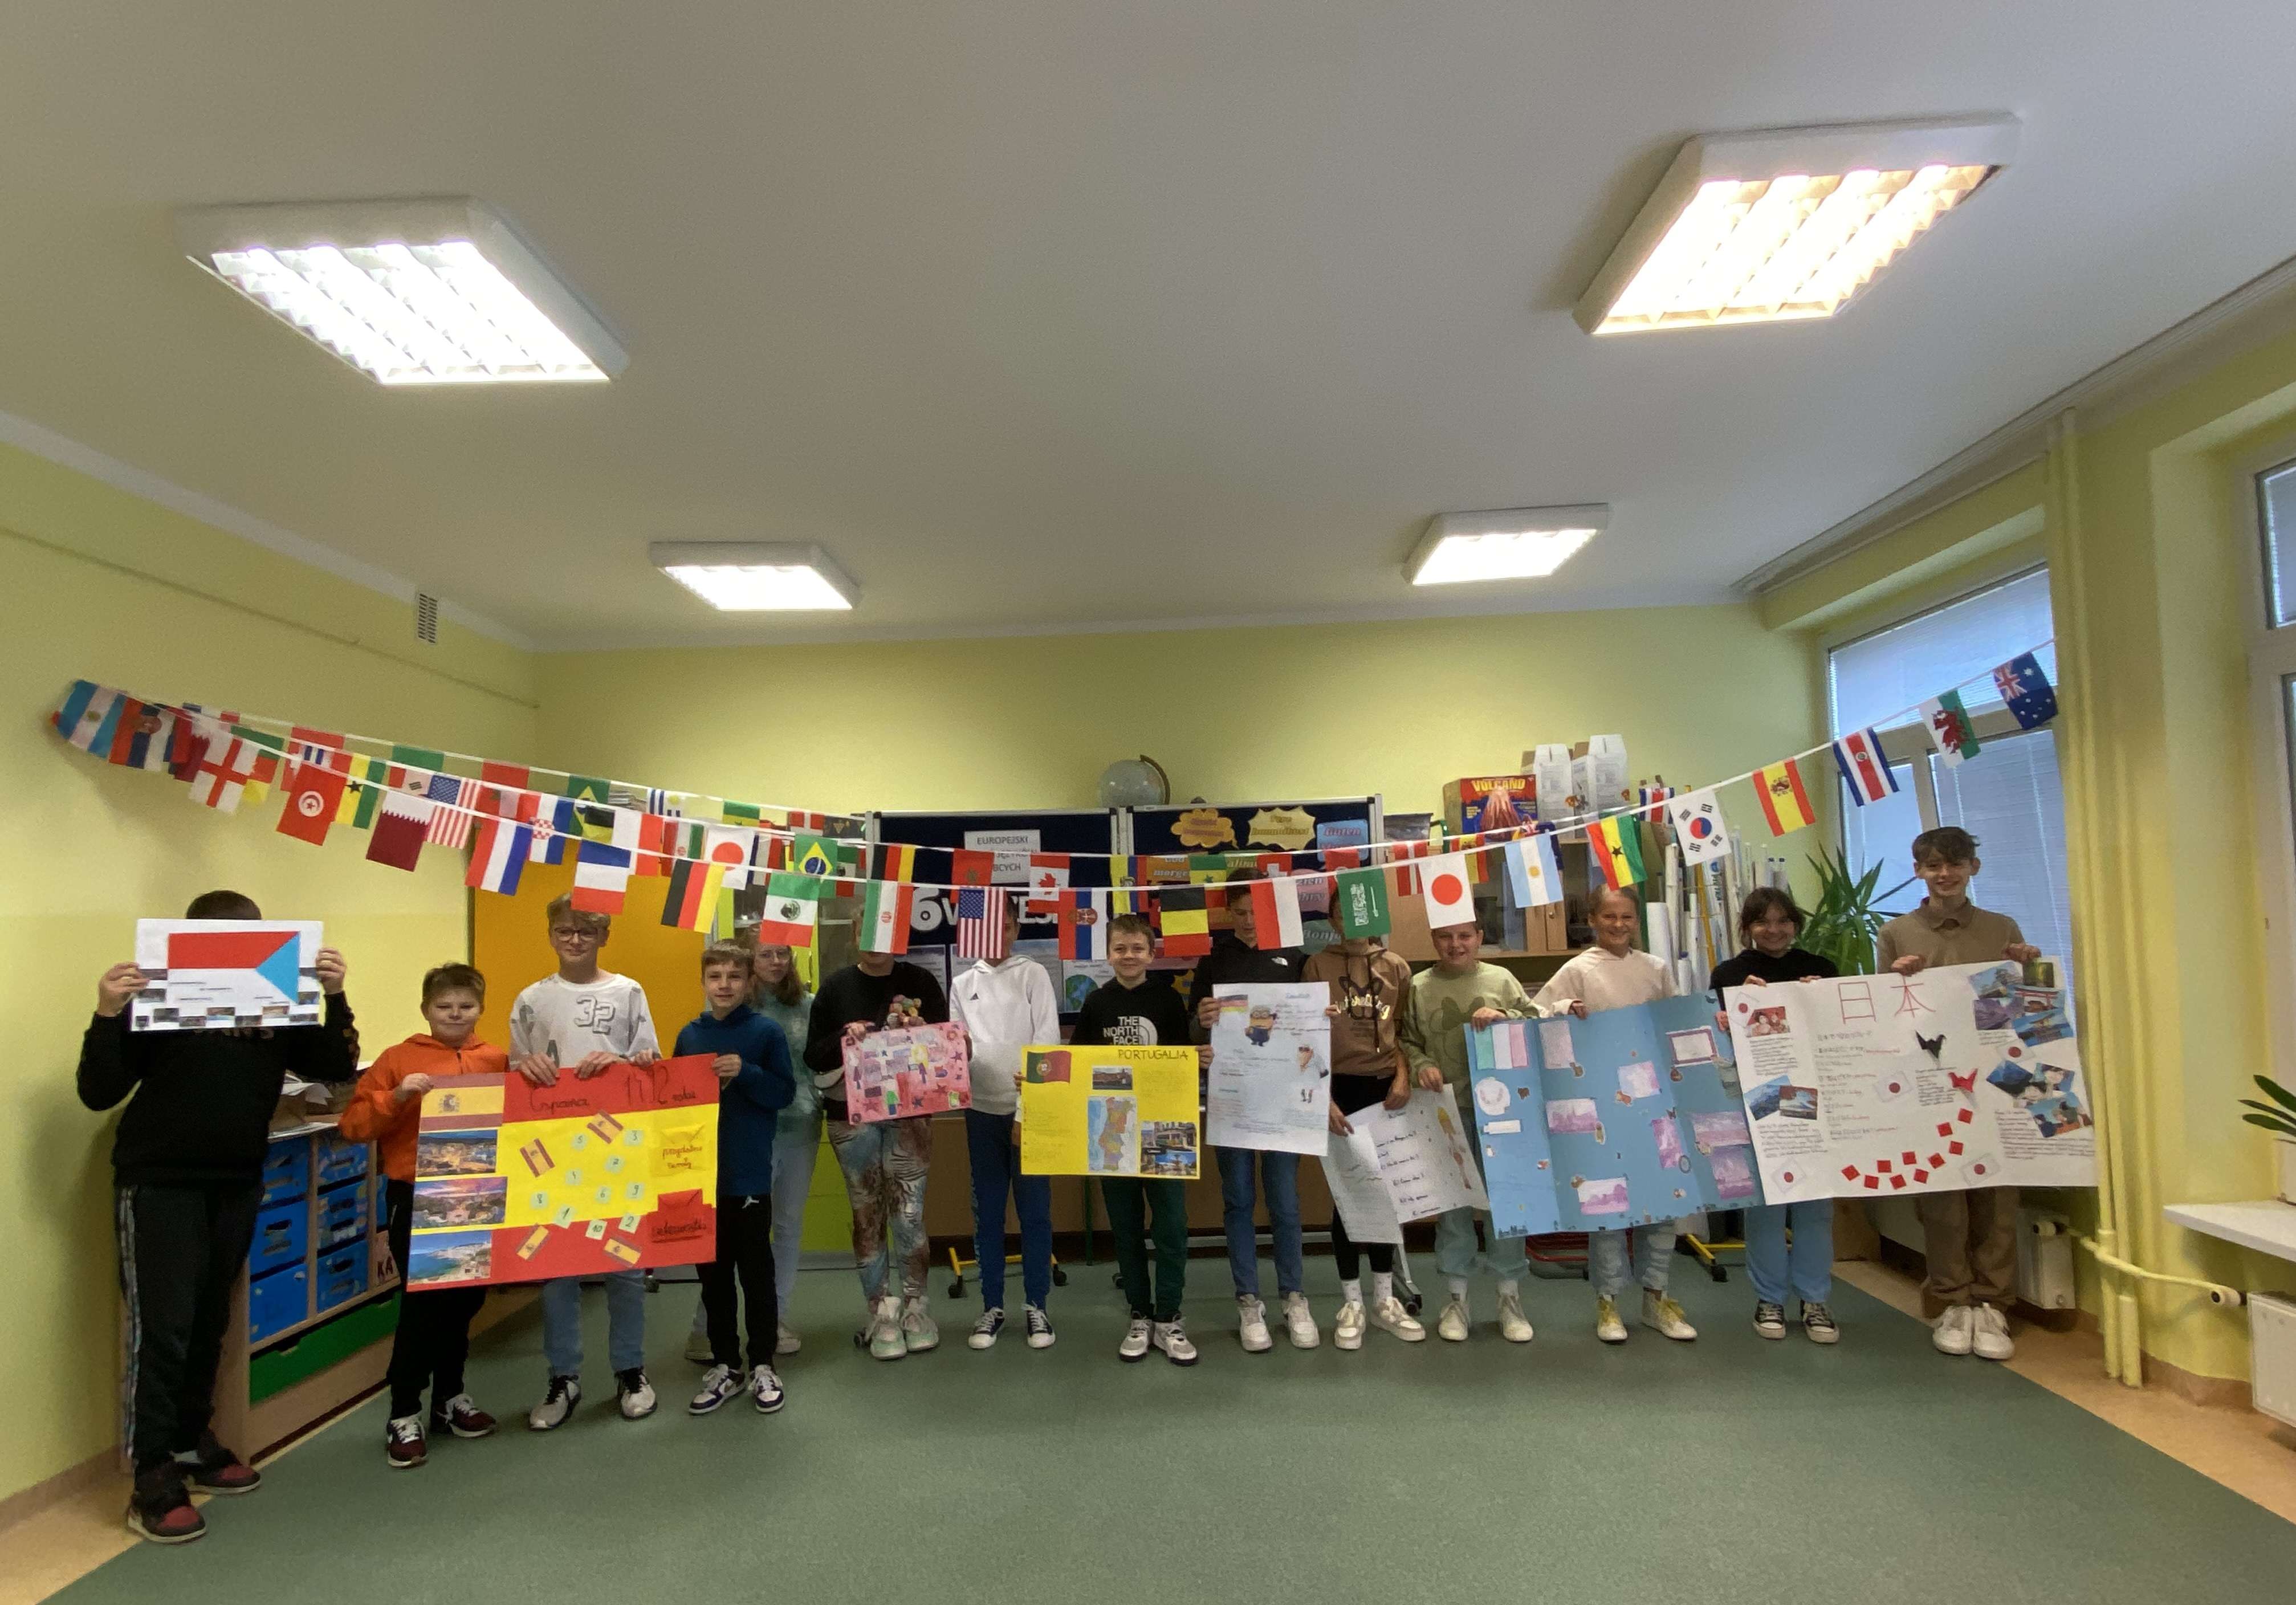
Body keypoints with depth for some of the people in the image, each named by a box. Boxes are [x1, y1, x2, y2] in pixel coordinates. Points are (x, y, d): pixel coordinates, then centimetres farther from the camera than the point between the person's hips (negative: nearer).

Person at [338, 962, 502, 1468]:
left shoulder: (497, 1061, 5)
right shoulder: (399, 1059, -2)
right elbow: (353, 1125, -5)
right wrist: (397, 1097, -21)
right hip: (417, 1199, -3)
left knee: (466, 1299, 13)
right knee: (422, 1302, -1)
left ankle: (450, 1398, 32)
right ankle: (404, 1415, 15)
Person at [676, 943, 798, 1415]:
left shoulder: (766, 1032, -6)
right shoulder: (689, 1035, 5)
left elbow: (785, 1093, -8)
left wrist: (745, 1073, -21)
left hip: (750, 1174, -3)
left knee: (756, 1272, 7)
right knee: (713, 1274, 13)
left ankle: (761, 1365, 20)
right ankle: (724, 1366, 25)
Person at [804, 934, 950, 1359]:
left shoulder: (920, 982, 2)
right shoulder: (836, 986, 2)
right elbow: (813, 1056, 2)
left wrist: (920, 1033, -16)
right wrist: (844, 1039, -16)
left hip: (910, 1114, 0)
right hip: (852, 1117, 1)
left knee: (908, 1212, 0)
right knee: (867, 1214, 6)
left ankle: (915, 1306, 18)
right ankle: (882, 1313, 18)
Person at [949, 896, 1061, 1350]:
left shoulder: (1034, 975, 1)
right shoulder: (962, 984, 11)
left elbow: (1048, 1041, -6)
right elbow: (954, 1046, 11)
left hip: (1029, 1108, -3)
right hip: (982, 1109, 3)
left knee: (1034, 1210, 3)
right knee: (987, 1212, 9)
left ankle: (1036, 1306, 14)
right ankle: (992, 1306, 19)